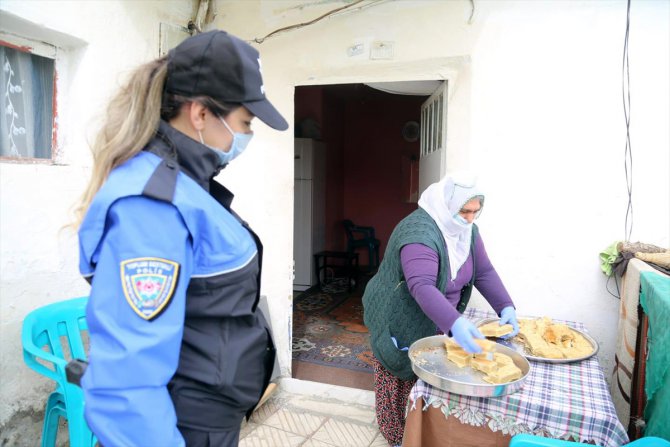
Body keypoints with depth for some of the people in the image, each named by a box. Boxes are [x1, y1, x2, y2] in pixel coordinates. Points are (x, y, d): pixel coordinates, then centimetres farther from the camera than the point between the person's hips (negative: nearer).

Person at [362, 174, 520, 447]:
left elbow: (484, 272, -1)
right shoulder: (419, 232, -31)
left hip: (435, 323, 7)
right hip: (401, 323, -7)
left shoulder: (468, 231, -3)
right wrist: (455, 324, -52)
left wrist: (505, 307, -15)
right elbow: (422, 287, -41)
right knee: (399, 382, 9)